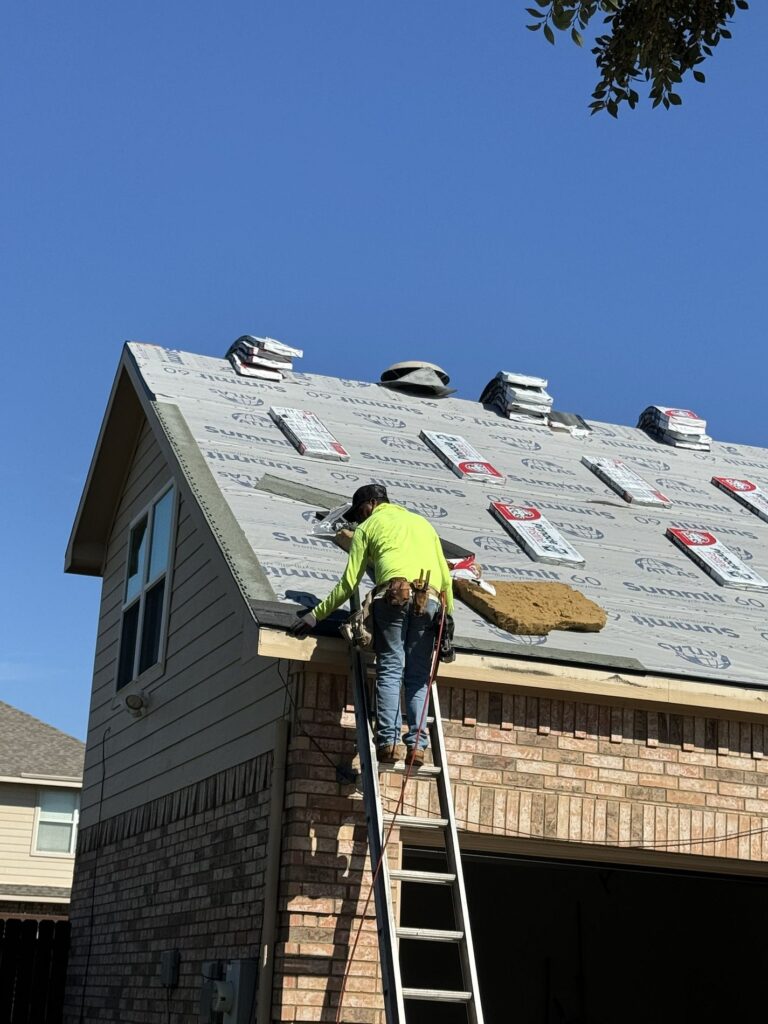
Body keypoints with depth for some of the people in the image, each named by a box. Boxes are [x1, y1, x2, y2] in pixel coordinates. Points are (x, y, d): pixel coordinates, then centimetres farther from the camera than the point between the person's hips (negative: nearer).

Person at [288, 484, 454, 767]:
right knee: (418, 676, 5)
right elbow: (445, 574, 24)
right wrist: (447, 613, 27)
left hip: (395, 592, -3)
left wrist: (317, 614, 18)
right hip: (431, 598, 3)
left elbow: (349, 582, 13)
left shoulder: (368, 526, 20)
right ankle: (417, 744, -7)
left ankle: (389, 740, -16)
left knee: (390, 669, -4)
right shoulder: (422, 522, 33)